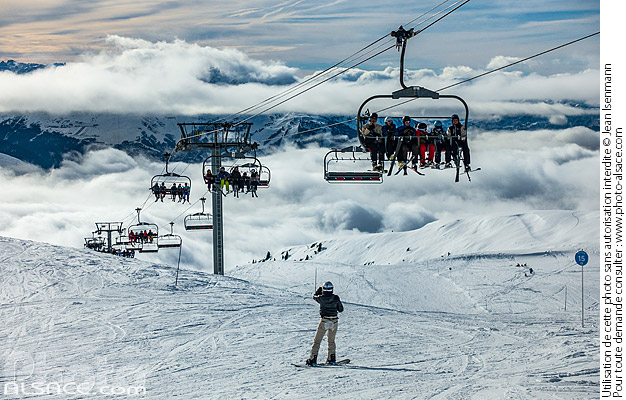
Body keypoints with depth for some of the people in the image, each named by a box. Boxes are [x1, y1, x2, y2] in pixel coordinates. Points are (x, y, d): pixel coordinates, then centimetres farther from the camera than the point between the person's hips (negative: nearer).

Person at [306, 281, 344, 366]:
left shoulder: (321, 298, -9)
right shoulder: (336, 298, -9)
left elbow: (315, 296, 15)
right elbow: (341, 309, 1)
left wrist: (319, 289, 32)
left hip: (324, 321, -2)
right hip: (334, 321, 2)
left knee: (317, 341, 4)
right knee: (331, 341, 21)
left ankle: (313, 359, -5)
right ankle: (331, 359, 23)